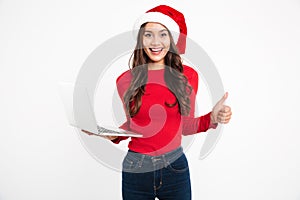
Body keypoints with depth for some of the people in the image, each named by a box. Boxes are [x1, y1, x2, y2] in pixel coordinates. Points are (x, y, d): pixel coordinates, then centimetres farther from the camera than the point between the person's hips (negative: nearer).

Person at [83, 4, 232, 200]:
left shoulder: (188, 75, -3)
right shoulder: (125, 80, -4)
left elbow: (186, 126, 4)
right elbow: (131, 126, 8)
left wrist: (212, 118, -12)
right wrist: (112, 134, -10)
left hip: (175, 167, 0)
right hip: (136, 169, 0)